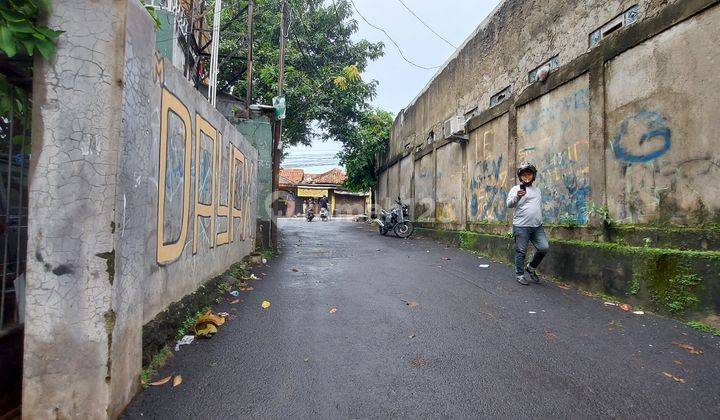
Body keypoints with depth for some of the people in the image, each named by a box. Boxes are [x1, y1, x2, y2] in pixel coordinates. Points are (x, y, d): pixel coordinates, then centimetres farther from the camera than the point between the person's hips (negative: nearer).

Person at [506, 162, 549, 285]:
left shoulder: (537, 190, 19)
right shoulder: (516, 189, -1)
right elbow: (509, 204, -15)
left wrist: (540, 221, 22)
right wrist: (517, 196, -34)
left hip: (537, 226, 6)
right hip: (521, 226, -5)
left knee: (544, 248, -3)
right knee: (521, 252, 0)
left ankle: (531, 268, 19)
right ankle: (520, 275, 15)